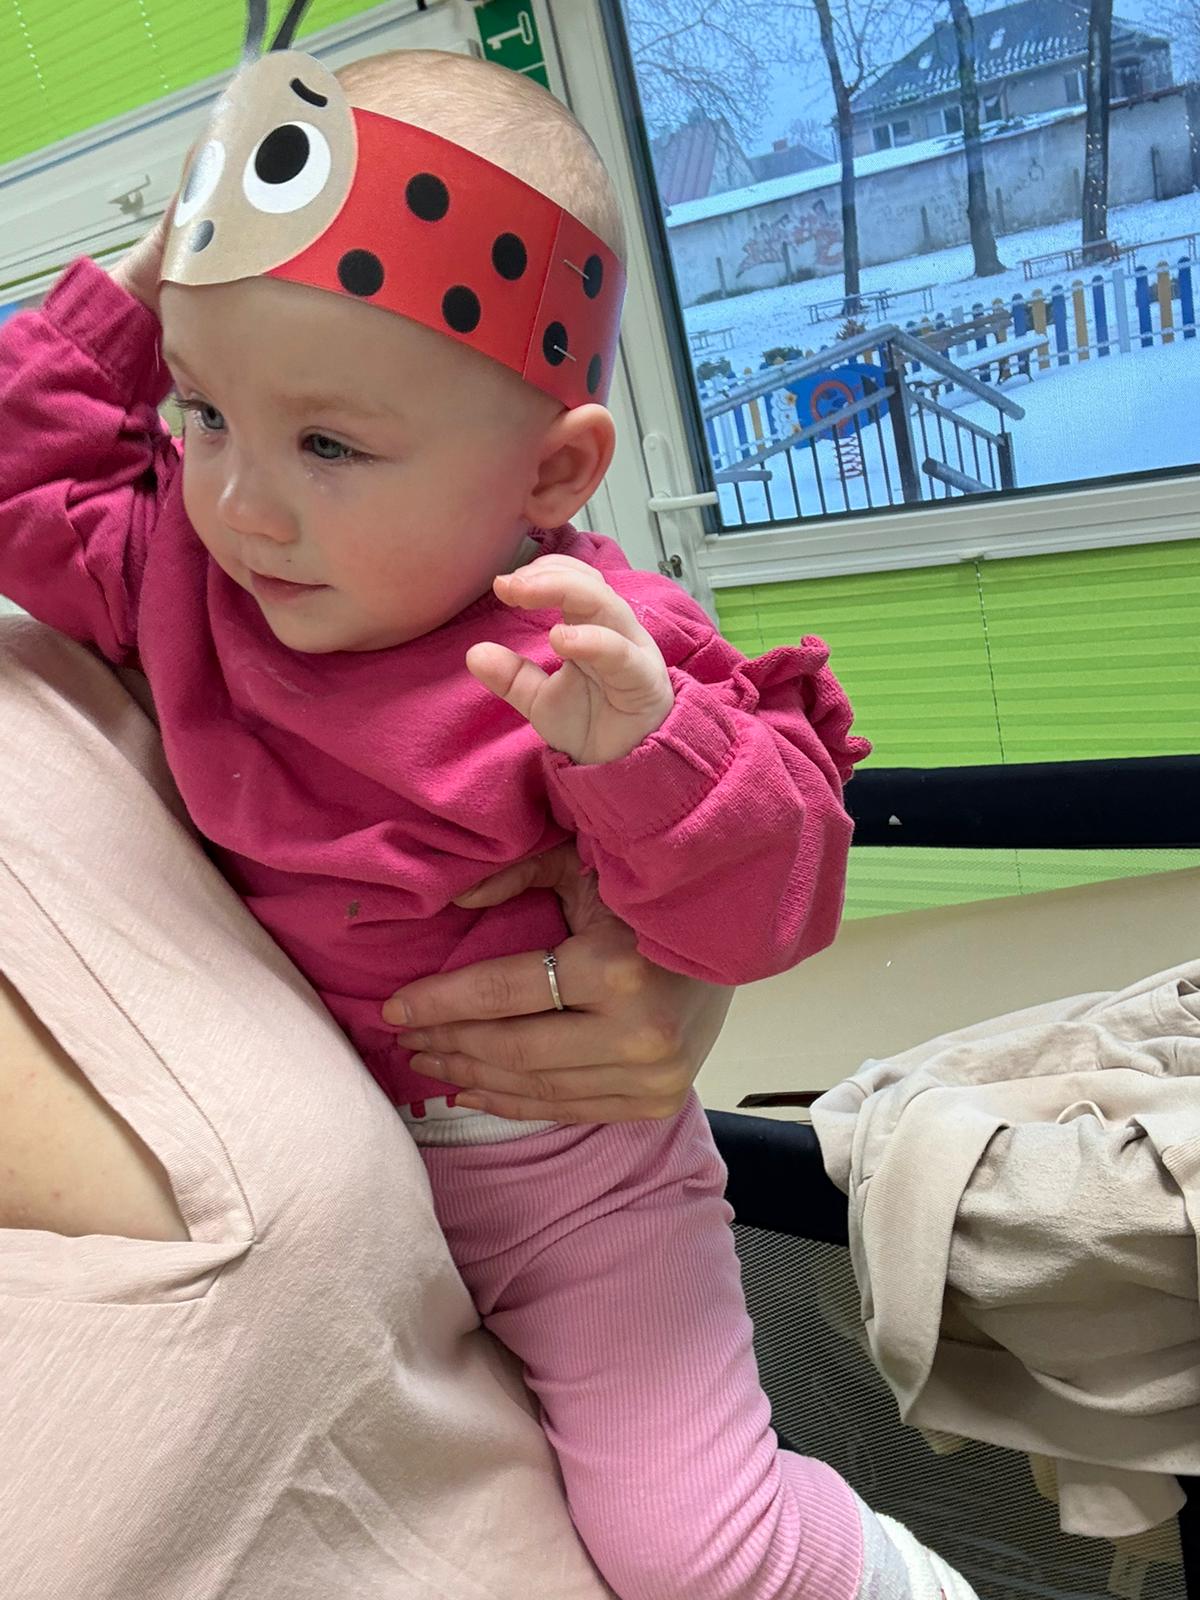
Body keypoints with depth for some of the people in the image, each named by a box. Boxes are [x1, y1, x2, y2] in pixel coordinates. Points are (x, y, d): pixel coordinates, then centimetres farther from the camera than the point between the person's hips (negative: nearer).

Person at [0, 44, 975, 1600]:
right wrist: (125, 311, -4)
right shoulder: (184, 565, -7)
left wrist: (641, 747, -45)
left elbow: (761, 912, -27)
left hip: (564, 1166, -5)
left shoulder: (594, 656, -25)